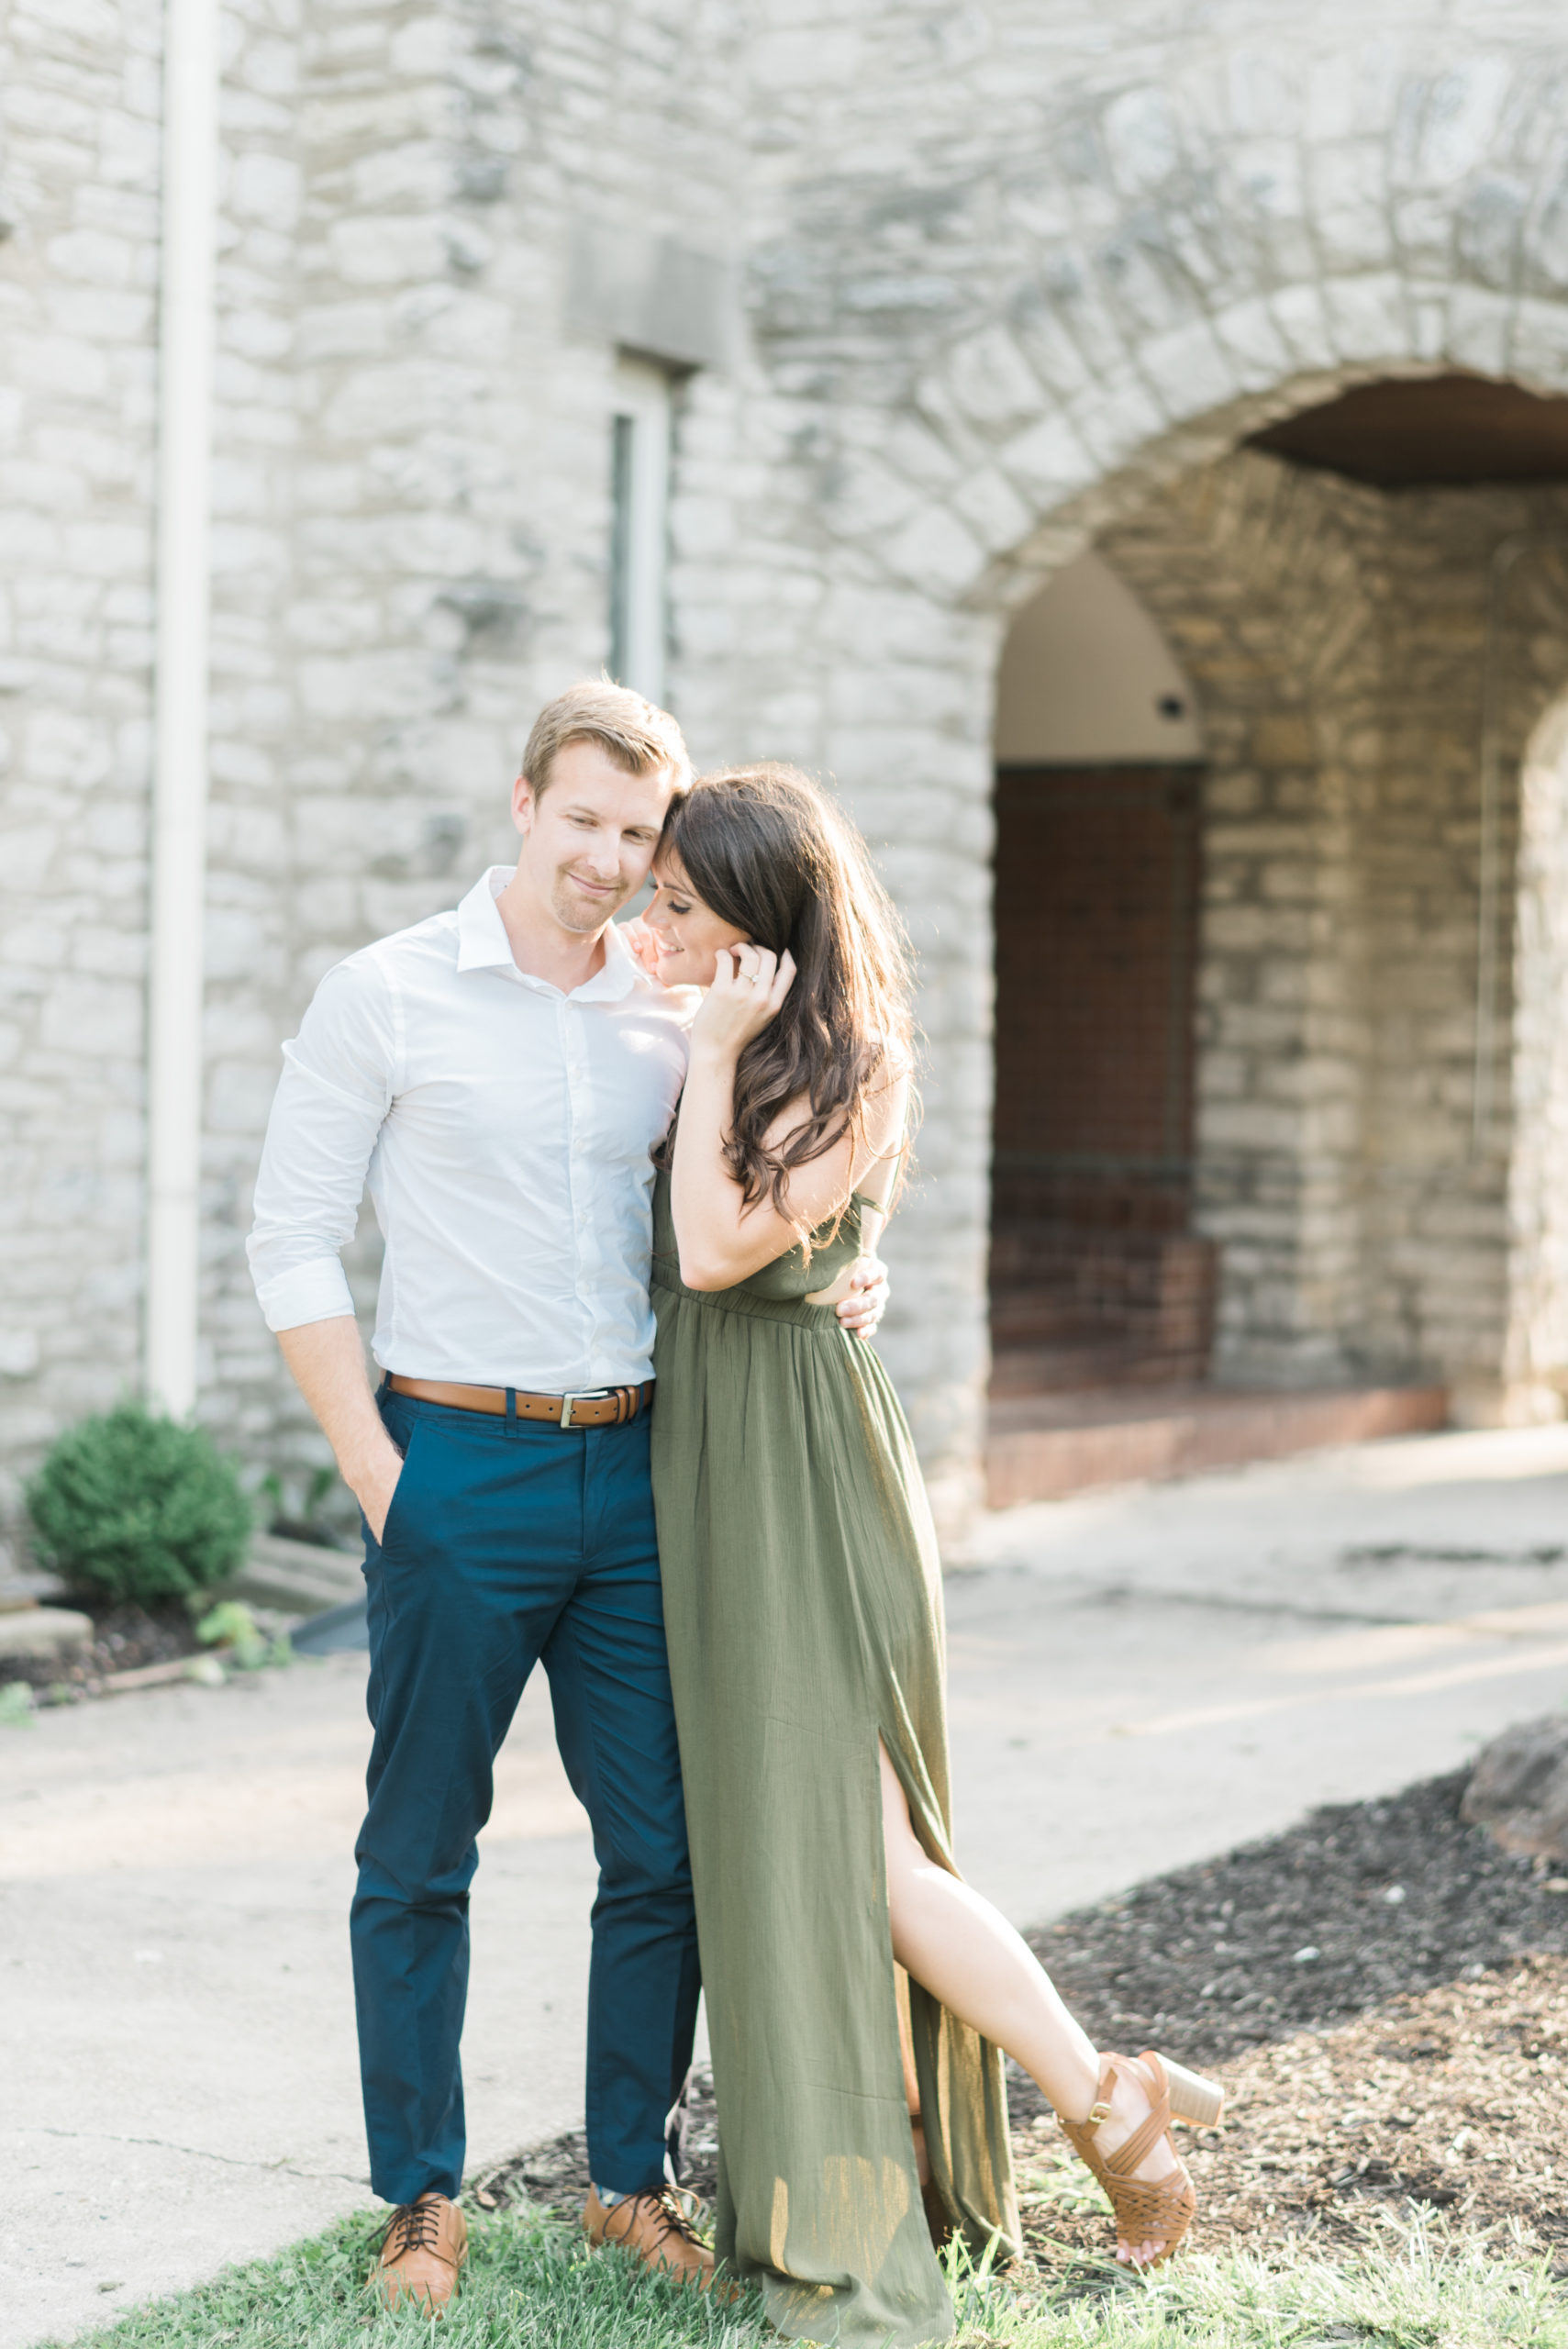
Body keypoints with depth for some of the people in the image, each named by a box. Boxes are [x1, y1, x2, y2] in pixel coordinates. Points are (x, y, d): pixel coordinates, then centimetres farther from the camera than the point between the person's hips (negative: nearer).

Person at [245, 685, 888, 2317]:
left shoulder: (671, 1021, 10)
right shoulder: (387, 998, -3)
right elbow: (292, 1241, -3)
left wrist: (830, 1285, 1)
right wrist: (375, 1473, -9)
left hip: (635, 1469, 4)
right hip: (459, 1467, -4)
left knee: (662, 1850, 5)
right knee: (420, 1856, 3)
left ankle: (631, 2181, 19)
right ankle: (421, 2200, 14)